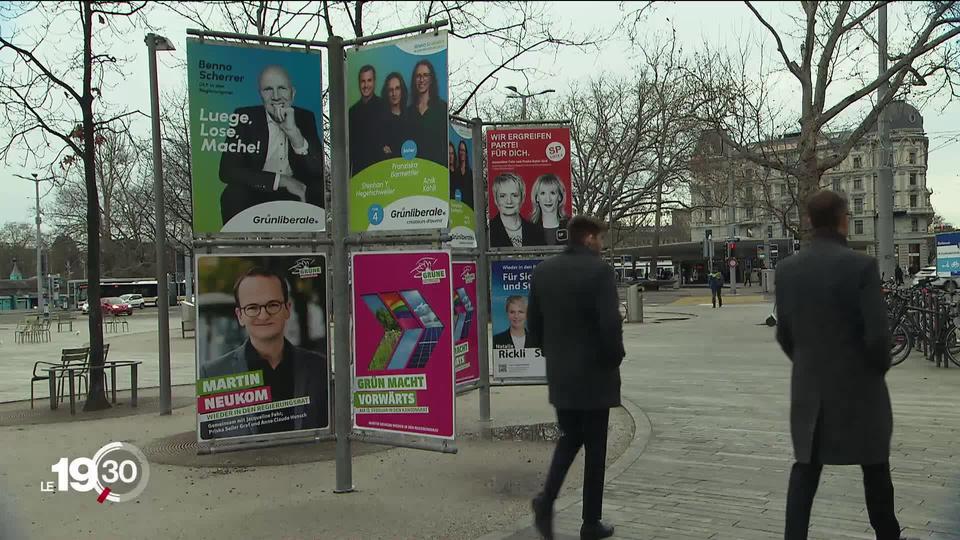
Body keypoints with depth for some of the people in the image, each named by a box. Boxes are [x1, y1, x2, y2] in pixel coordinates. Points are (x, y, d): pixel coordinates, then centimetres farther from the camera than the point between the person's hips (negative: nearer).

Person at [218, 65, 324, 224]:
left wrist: (293, 132, -25)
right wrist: (281, 180, -20)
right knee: (233, 194, -31)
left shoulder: (305, 118, 0)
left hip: (296, 193, 2)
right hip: (256, 193, -2)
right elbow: (227, 170, -15)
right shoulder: (245, 117, -6)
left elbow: (318, 170, -10)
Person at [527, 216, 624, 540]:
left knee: (569, 437, 20)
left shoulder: (543, 271, 5)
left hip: (559, 373, 5)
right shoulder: (599, 270, -14)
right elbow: (610, 323, -20)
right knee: (595, 446, 7)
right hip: (594, 373, -5)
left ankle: (547, 498, -1)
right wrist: (615, 357, -3)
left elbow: (533, 322, 7)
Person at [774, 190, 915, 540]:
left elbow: (784, 333, 4)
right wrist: (880, 368, 2)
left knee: (805, 468, 10)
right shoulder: (861, 265, -16)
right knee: (874, 466, 17)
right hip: (858, 384, -3)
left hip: (808, 386, 3)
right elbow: (877, 334, -18)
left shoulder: (787, 269, -2)